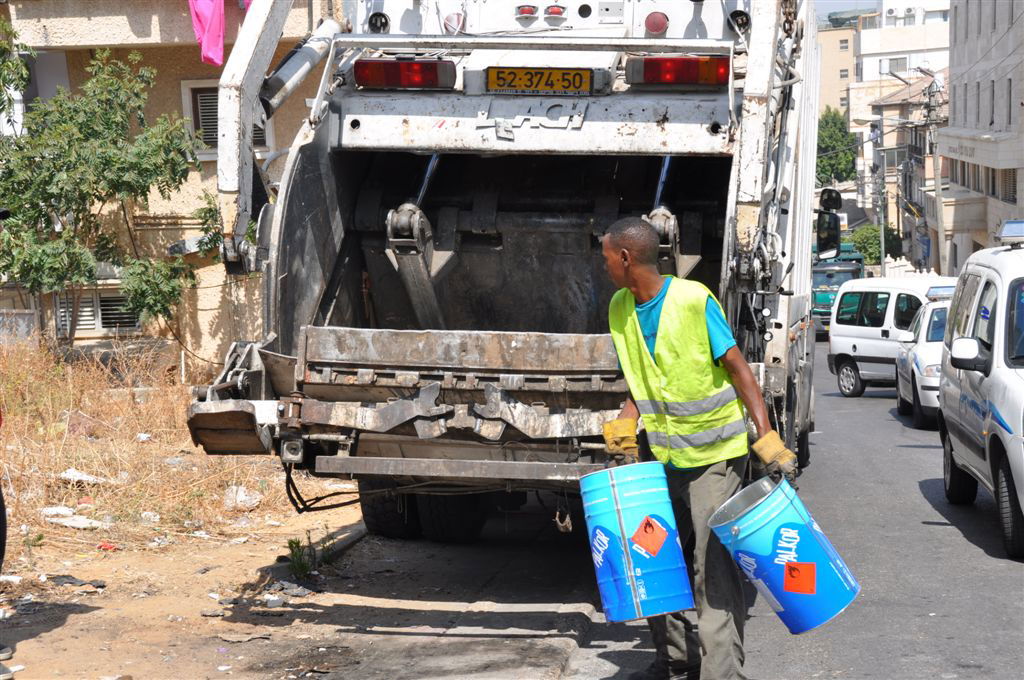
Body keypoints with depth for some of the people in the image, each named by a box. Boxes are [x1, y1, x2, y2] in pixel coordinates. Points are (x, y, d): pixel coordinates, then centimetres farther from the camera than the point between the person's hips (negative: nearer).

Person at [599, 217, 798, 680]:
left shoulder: (693, 301, -17)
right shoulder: (620, 309, 5)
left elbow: (738, 369, -15)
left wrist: (769, 441, -21)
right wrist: (624, 426, -5)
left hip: (715, 455, -7)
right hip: (665, 457, 7)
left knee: (713, 567, -9)